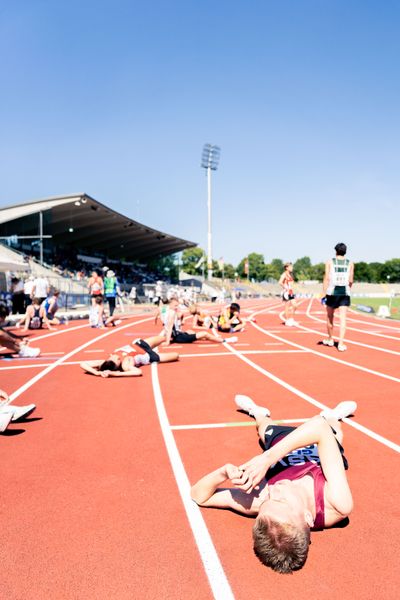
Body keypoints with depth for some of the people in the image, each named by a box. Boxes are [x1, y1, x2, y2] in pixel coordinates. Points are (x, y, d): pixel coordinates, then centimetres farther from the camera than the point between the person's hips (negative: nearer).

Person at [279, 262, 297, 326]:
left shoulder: (291, 275, 17)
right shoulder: (284, 274, -9)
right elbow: (280, 282, -21)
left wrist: (292, 289, 13)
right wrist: (286, 288, -19)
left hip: (291, 292, 8)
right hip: (286, 292, -8)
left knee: (294, 306, 5)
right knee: (287, 307, -3)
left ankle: (291, 319, 15)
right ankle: (287, 321, 4)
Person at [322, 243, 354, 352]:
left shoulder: (329, 262, 1)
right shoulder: (350, 263, 5)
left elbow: (327, 278, -5)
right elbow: (350, 281, 4)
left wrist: (324, 294, -4)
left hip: (332, 292, 0)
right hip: (345, 293, 1)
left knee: (329, 317, 16)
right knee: (342, 318, -1)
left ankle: (330, 339, 30)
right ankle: (341, 343, -8)